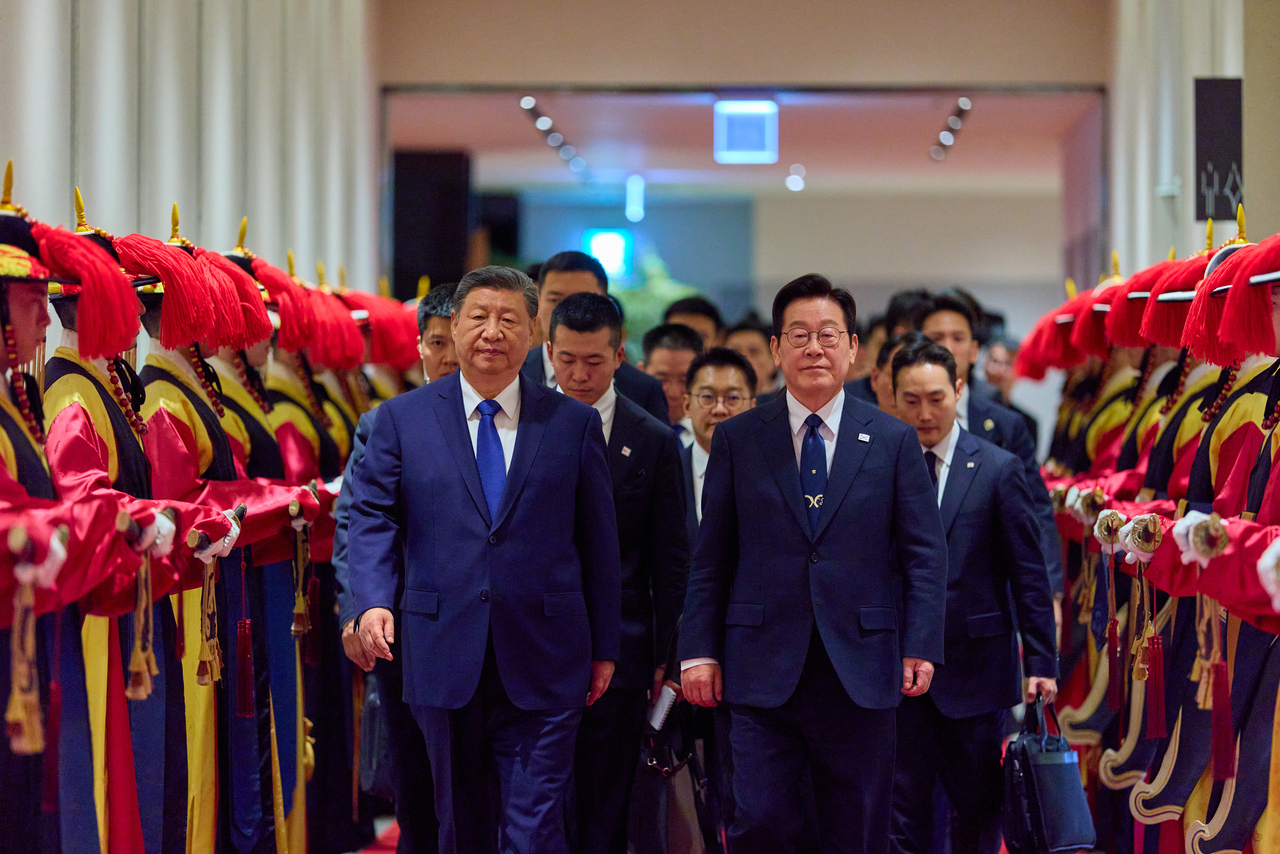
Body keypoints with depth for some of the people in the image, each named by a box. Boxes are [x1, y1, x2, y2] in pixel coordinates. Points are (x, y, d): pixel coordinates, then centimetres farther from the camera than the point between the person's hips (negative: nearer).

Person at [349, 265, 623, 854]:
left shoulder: (574, 423, 5)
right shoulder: (401, 419, 6)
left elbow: (598, 539, 7)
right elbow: (371, 516, 2)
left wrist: (604, 646, 6)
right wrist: (372, 601, -15)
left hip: (543, 663, -1)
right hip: (444, 656, 1)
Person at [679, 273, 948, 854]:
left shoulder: (893, 441, 7)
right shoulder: (736, 441, 7)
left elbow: (925, 553, 5)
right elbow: (711, 557, 7)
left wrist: (921, 646, -5)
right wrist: (699, 650, 0)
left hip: (860, 670, 0)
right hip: (763, 670, 0)